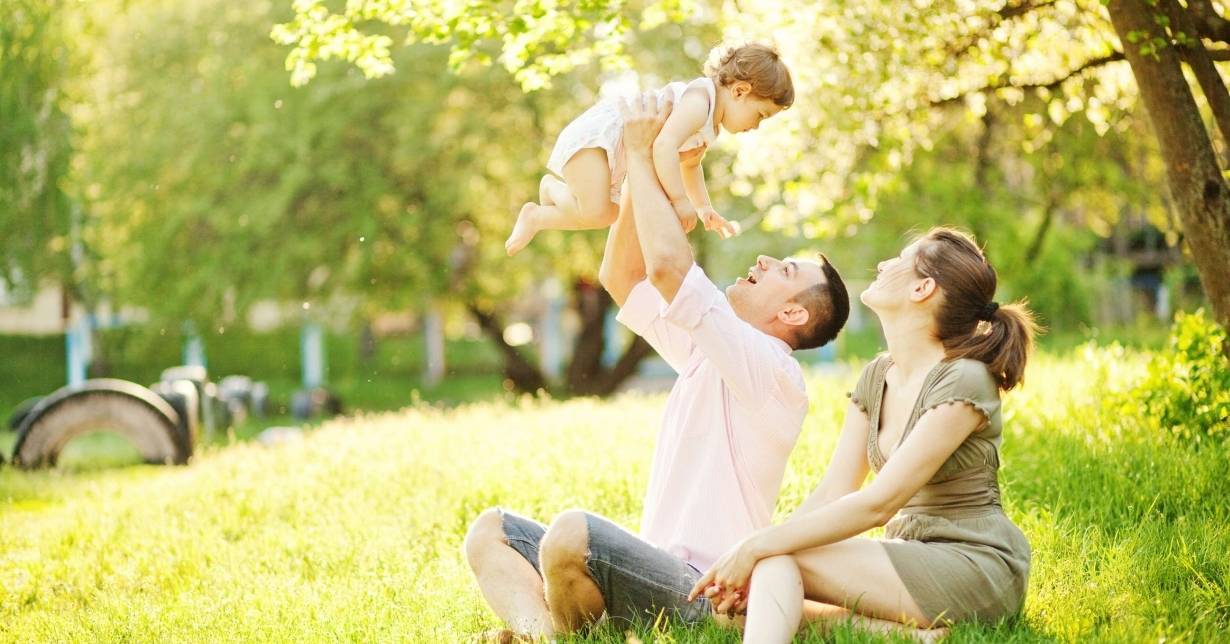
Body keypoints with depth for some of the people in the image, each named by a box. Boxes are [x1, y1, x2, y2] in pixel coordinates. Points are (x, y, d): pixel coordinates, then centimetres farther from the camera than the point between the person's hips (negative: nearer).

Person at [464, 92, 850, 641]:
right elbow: (621, 276, 23)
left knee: (572, 533, -35)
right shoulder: (705, 355, 18)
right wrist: (641, 168, 13)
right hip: (660, 572, 10)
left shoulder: (771, 369, -10)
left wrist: (640, 154, -10)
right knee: (490, 530, 3)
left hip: (699, 592, -10)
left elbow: (668, 265, -22)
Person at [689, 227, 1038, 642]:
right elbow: (832, 493, 4)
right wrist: (752, 552, -13)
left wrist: (758, 546, -22)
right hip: (913, 559, 8)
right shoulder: (877, 378, 10)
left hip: (975, 566, -8)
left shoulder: (963, 381, -16)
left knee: (777, 559, -22)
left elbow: (877, 503, -21)